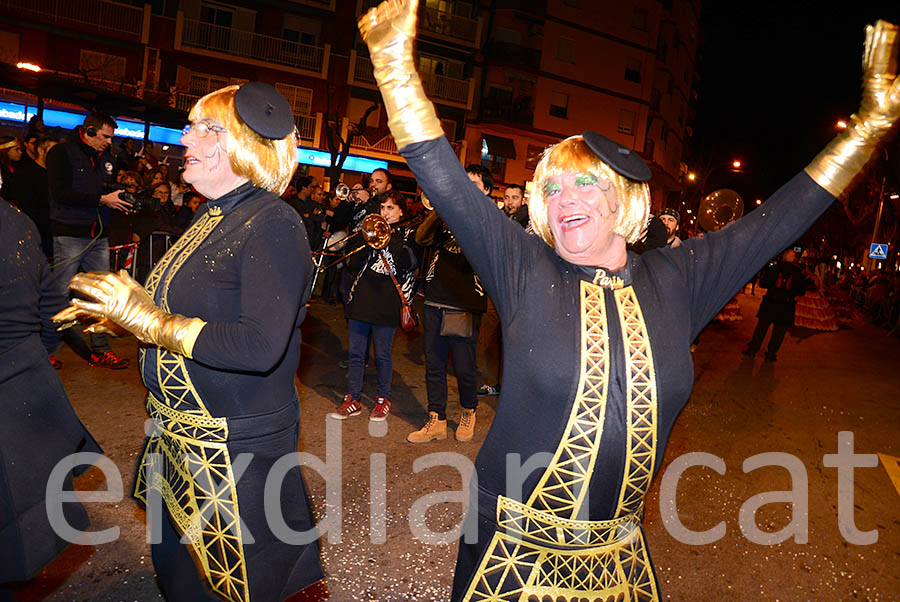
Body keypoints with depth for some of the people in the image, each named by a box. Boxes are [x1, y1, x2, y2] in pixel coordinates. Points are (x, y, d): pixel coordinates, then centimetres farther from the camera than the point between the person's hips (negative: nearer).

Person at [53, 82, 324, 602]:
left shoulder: (272, 224, -22)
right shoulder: (213, 217, 7)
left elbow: (258, 346, -33)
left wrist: (145, 317, -25)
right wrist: (120, 314, 5)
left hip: (239, 444, -9)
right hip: (182, 435, 9)